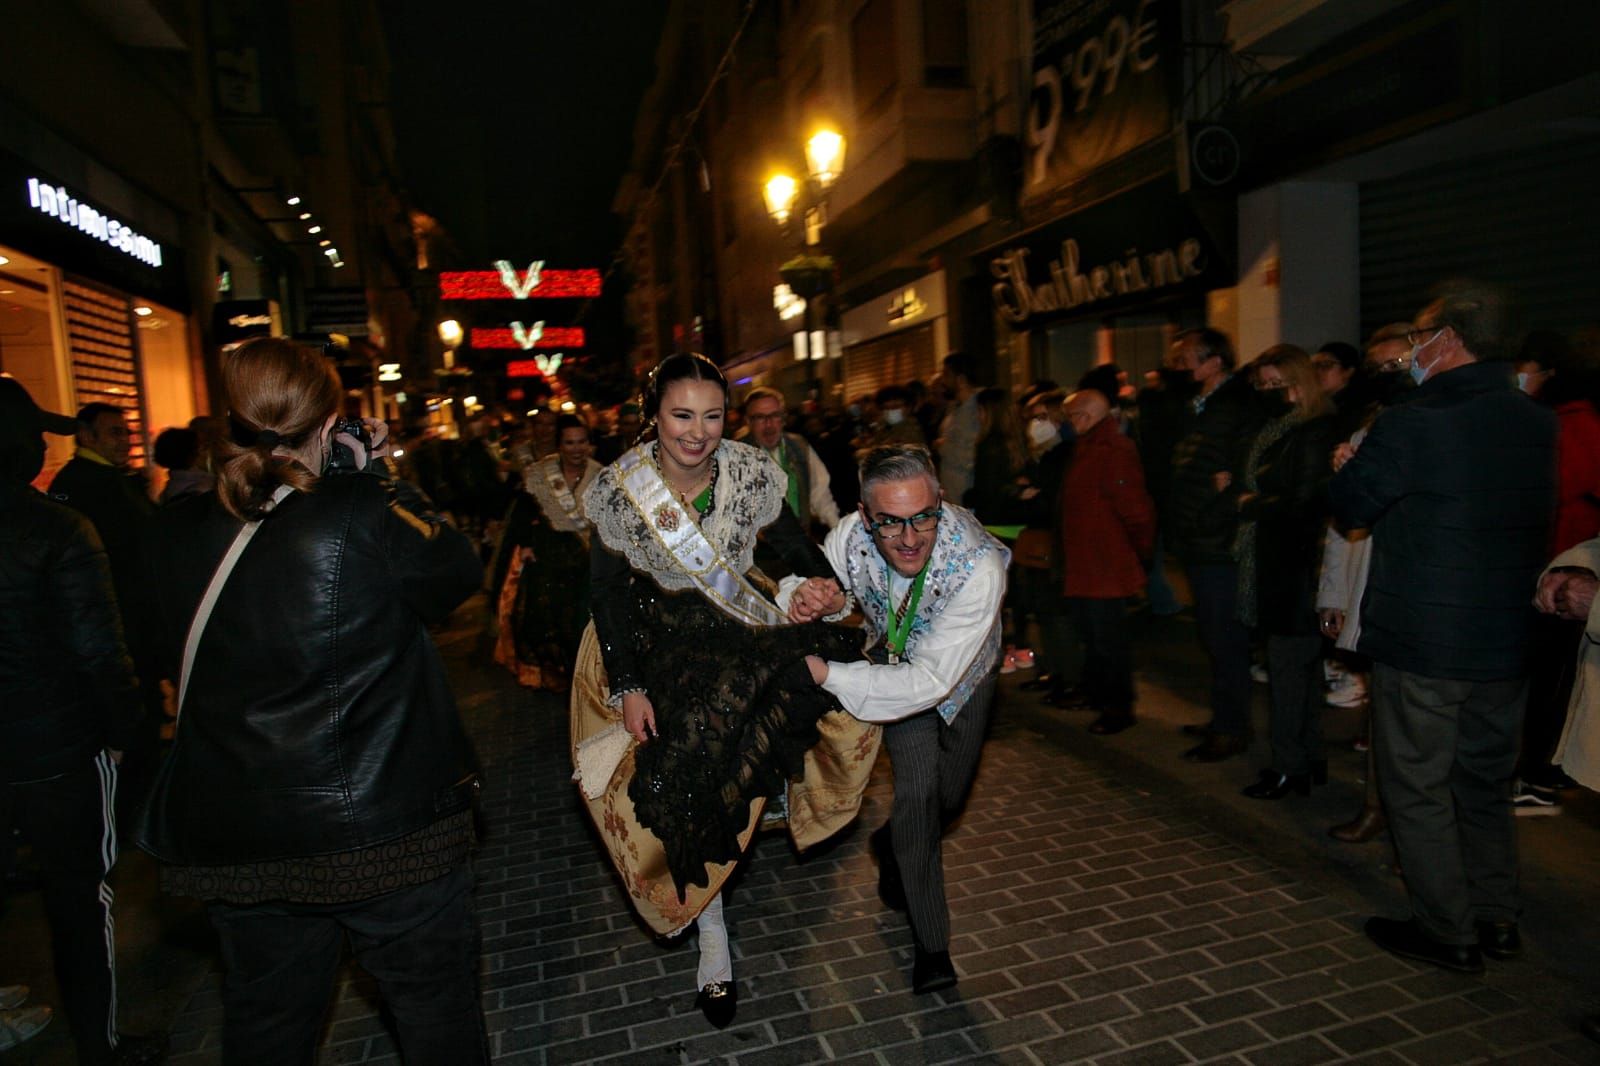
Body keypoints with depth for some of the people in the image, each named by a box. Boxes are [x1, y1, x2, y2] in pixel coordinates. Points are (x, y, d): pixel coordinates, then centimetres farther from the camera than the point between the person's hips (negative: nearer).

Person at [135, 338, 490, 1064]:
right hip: (389, 830, -5)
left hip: (233, 835, 5)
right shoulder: (365, 516, -20)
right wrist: (367, 480, -1)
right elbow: (459, 570, -5)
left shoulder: (174, 536, -4)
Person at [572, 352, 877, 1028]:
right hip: (658, 650, -2)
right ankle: (712, 941, 12)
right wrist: (628, 687, -13)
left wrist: (827, 587, -19)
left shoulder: (751, 473, -15)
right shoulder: (621, 489, -17)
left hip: (741, 634, 3)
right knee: (680, 782, -9)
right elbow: (606, 593, -9)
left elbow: (794, 547, -1)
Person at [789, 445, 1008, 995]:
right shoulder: (852, 537, -34)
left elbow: (931, 680, -41)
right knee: (918, 791, -11)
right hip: (897, 662, 0)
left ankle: (894, 845, 49)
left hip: (963, 674, 0)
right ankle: (930, 942, 10)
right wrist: (803, 597, -42)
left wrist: (827, 674, -42)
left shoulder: (978, 564, -43)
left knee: (950, 795, 15)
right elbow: (796, 586, -16)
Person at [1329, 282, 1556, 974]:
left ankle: (1447, 933, 17)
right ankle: (1497, 921, 32)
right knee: (1485, 783, 20)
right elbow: (1539, 520, 16)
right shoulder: (1537, 424, 4)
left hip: (1420, 641, -7)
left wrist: (1346, 469, 12)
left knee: (1418, 787, 7)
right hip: (1506, 639, 7)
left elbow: (1350, 508, -8)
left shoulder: (1412, 425, -19)